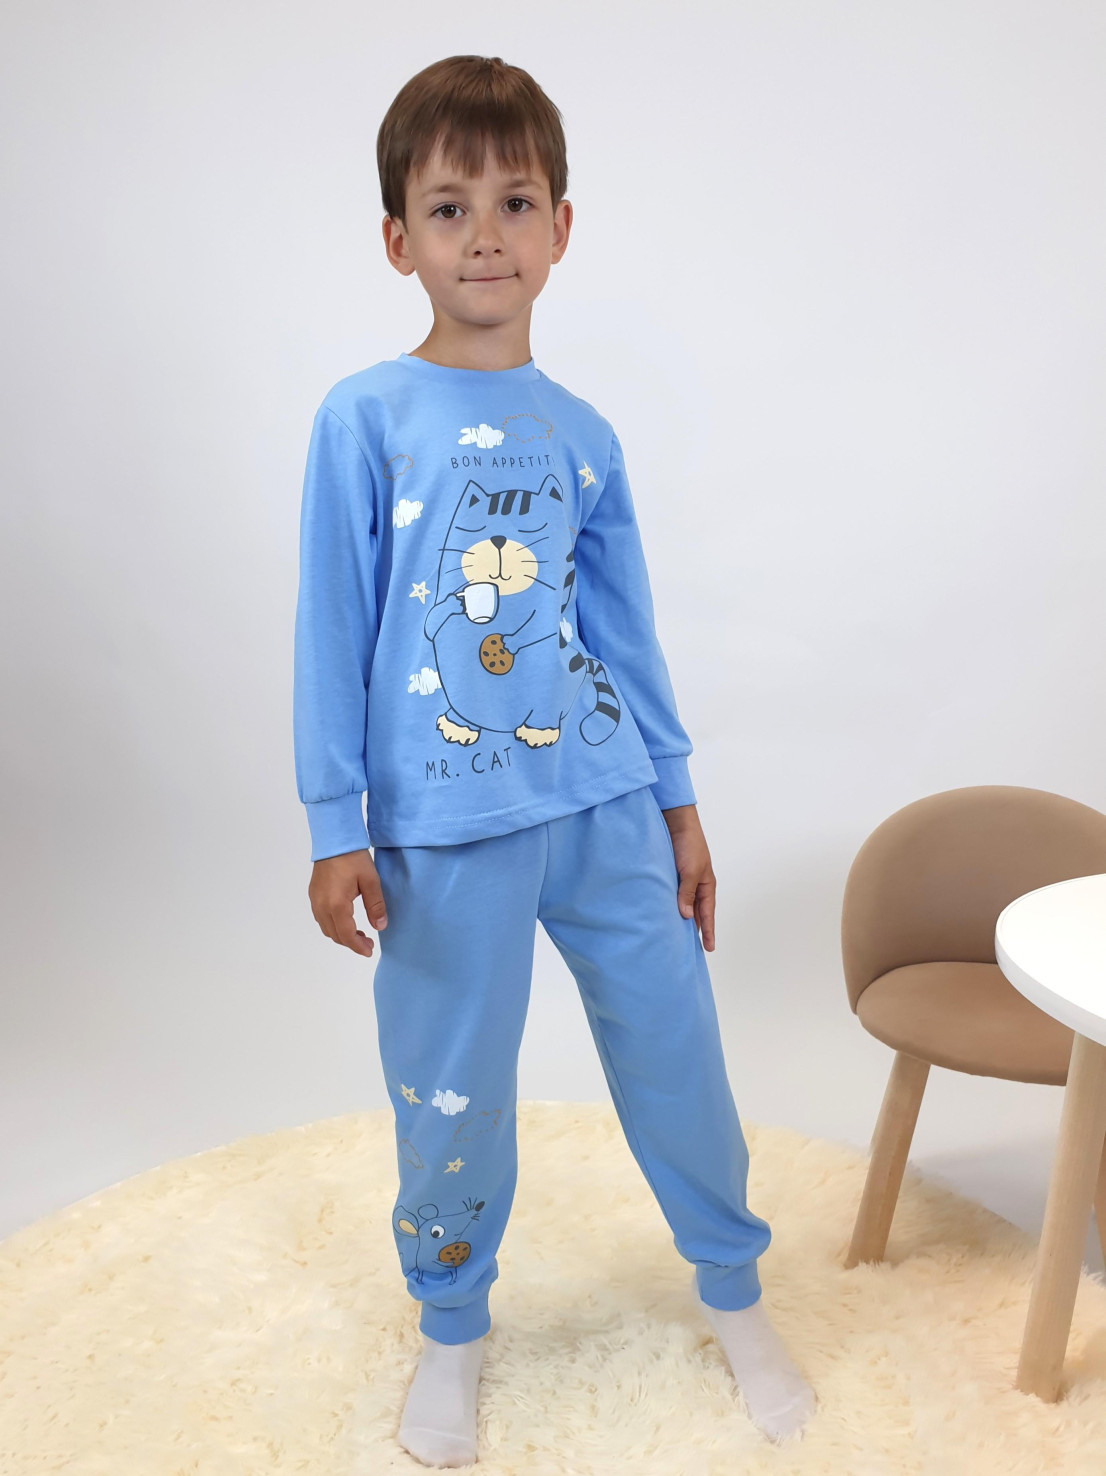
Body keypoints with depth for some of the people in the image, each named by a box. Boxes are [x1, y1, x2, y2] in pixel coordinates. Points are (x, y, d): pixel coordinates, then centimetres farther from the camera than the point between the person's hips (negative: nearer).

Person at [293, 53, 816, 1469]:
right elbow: (333, 634, -3)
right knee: (451, 1087, 8)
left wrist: (677, 805, 11)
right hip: (447, 826, -3)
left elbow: (625, 631, 11)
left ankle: (736, 1295, 34)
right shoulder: (363, 419, -3)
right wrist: (336, 827, -6)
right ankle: (451, 1333, 33)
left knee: (676, 1048, 10)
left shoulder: (581, 433, 7)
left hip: (603, 804, 3)